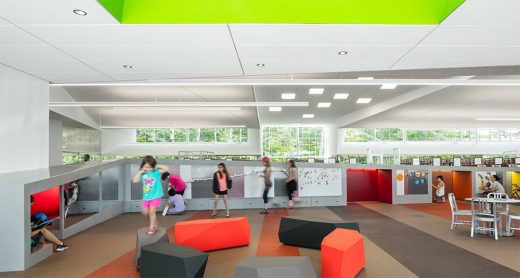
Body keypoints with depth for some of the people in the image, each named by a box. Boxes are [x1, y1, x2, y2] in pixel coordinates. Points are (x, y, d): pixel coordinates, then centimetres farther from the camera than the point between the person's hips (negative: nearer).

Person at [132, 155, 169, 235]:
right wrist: (140, 171, -13)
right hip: (146, 197, 5)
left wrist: (157, 166, -14)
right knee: (145, 212, 14)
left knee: (151, 211, -9)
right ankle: (154, 223, 36)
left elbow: (166, 168, -17)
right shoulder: (142, 174, -1)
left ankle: (152, 228, 7)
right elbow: (134, 180, -13)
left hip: (155, 196, -5)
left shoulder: (156, 172, -9)